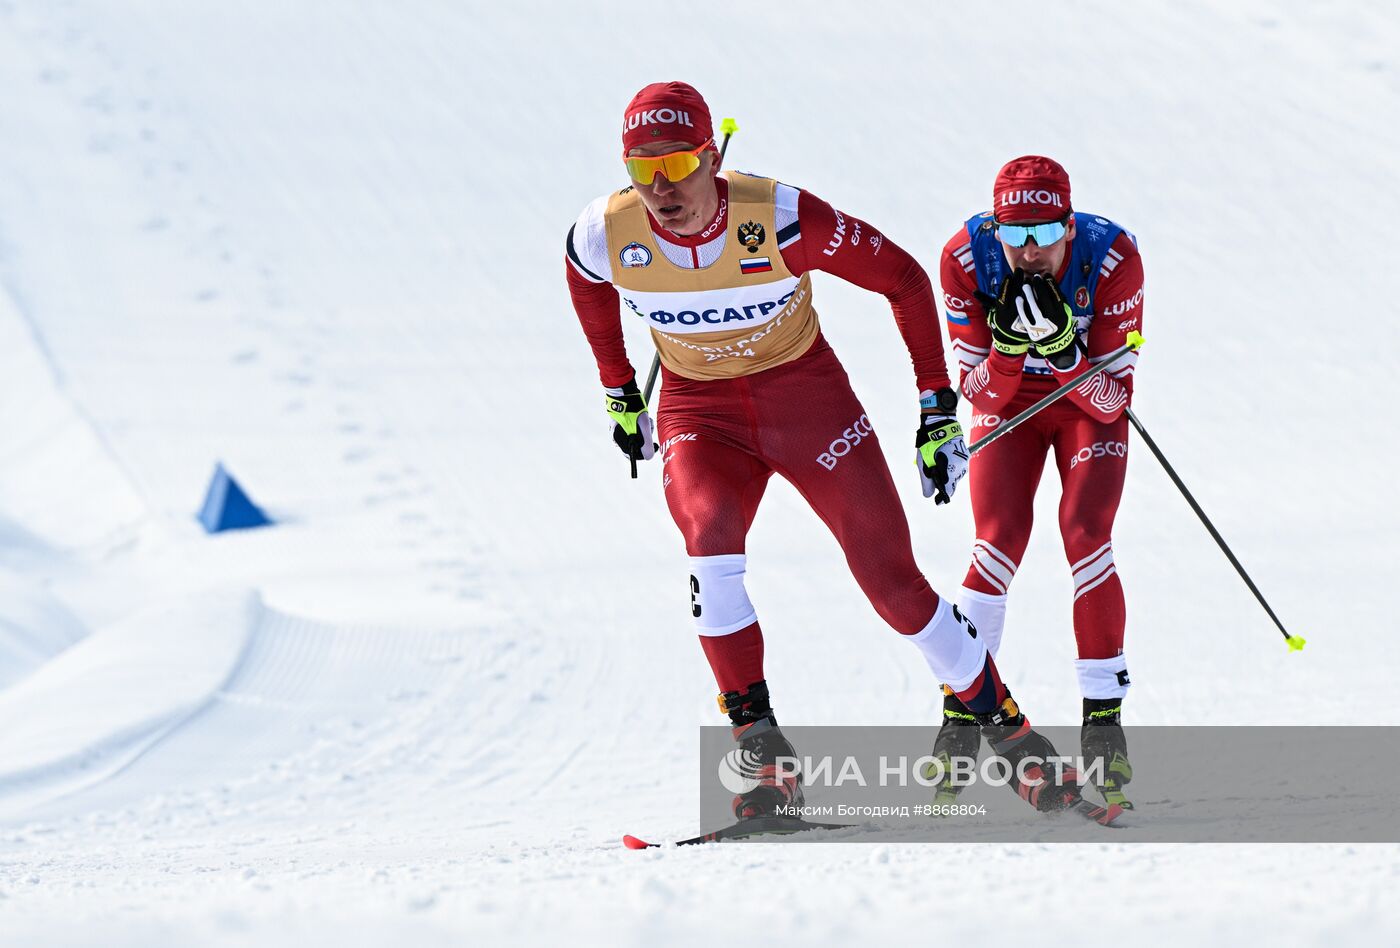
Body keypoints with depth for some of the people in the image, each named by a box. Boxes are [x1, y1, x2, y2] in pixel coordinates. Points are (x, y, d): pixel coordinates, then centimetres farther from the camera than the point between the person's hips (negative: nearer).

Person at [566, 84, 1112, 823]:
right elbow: (585, 284, 8)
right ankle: (759, 745, -22)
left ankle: (1002, 723, 16)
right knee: (710, 540, -29)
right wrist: (619, 393, 17)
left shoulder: (778, 217, -27)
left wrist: (937, 408, -14)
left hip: (805, 393, -1)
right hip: (698, 412, 1)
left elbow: (903, 278, -15)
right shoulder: (607, 236, -19)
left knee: (890, 575, -4)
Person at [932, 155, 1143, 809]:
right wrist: (1011, 344, -41)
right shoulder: (967, 257, -28)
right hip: (1008, 401, 1)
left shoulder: (1112, 258, -31)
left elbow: (1112, 398, -26)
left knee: (1087, 542, -17)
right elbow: (979, 390, -21)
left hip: (1089, 405, 0)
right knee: (998, 545, -16)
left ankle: (1103, 721, -6)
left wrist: (1062, 350, -43)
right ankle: (960, 719, -6)